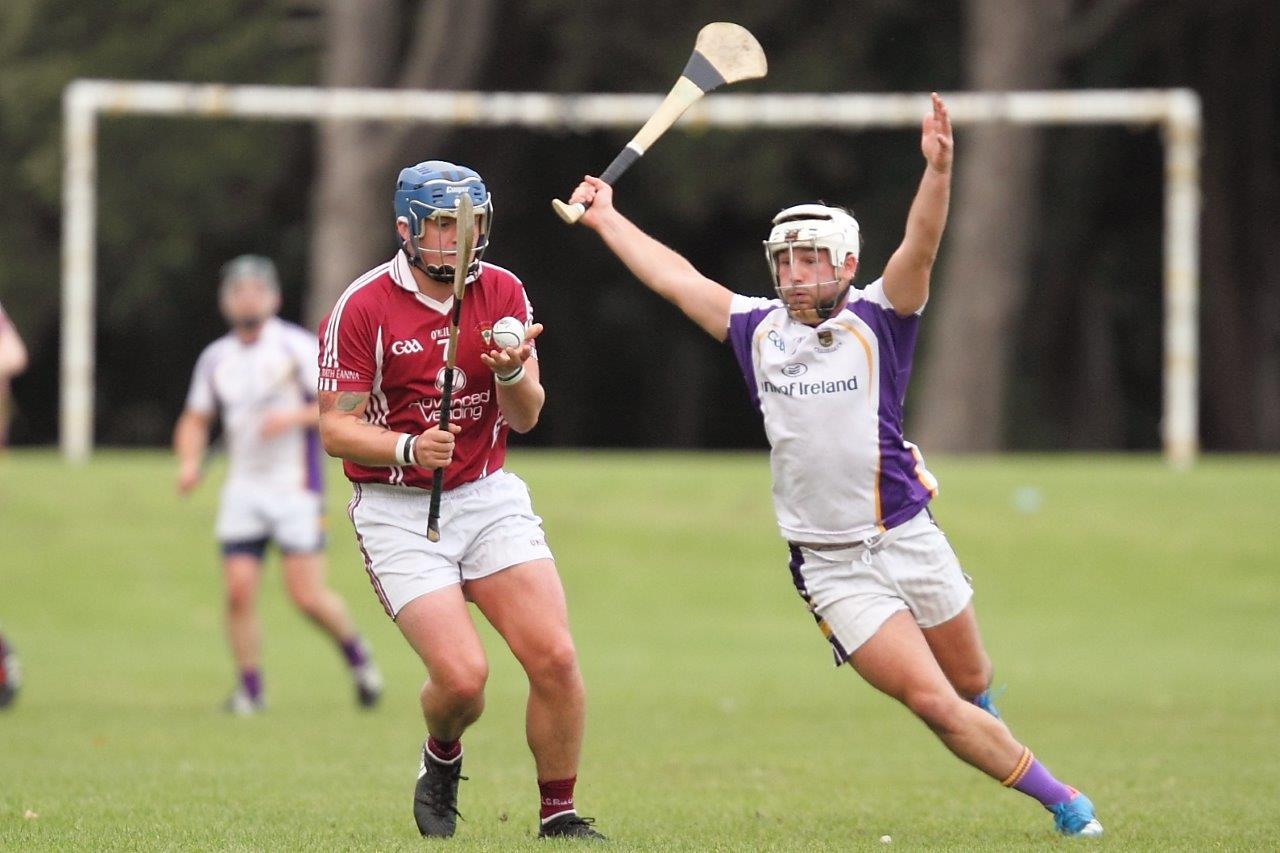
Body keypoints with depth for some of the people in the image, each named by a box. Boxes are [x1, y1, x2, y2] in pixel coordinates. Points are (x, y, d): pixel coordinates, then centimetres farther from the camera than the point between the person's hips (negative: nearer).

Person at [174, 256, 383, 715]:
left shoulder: (297, 346, -6)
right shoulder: (216, 358, 10)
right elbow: (195, 420, 19)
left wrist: (294, 417, -22)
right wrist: (190, 462, 1)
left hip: (295, 488, -4)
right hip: (242, 491, 4)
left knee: (307, 595, -9)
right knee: (239, 590, -8)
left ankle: (356, 654, 17)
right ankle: (250, 689, 4)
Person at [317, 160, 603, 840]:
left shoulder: (502, 293, 3)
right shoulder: (361, 308, -10)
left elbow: (525, 418, 1)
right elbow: (336, 428, -10)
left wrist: (512, 375, -21)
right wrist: (409, 447, -27)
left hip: (488, 496, 4)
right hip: (398, 510, -4)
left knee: (554, 657, -12)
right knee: (462, 676, -17)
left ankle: (559, 816, 5)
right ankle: (442, 759, 18)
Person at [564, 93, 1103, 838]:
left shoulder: (876, 323, -3)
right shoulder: (760, 331, 6)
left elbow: (921, 247, -19)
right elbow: (676, 278, 16)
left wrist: (938, 169, -35)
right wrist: (606, 219, 23)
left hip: (908, 542, -1)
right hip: (831, 571, 1)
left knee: (973, 686, 12)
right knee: (933, 703, -9)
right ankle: (1058, 800, 5)